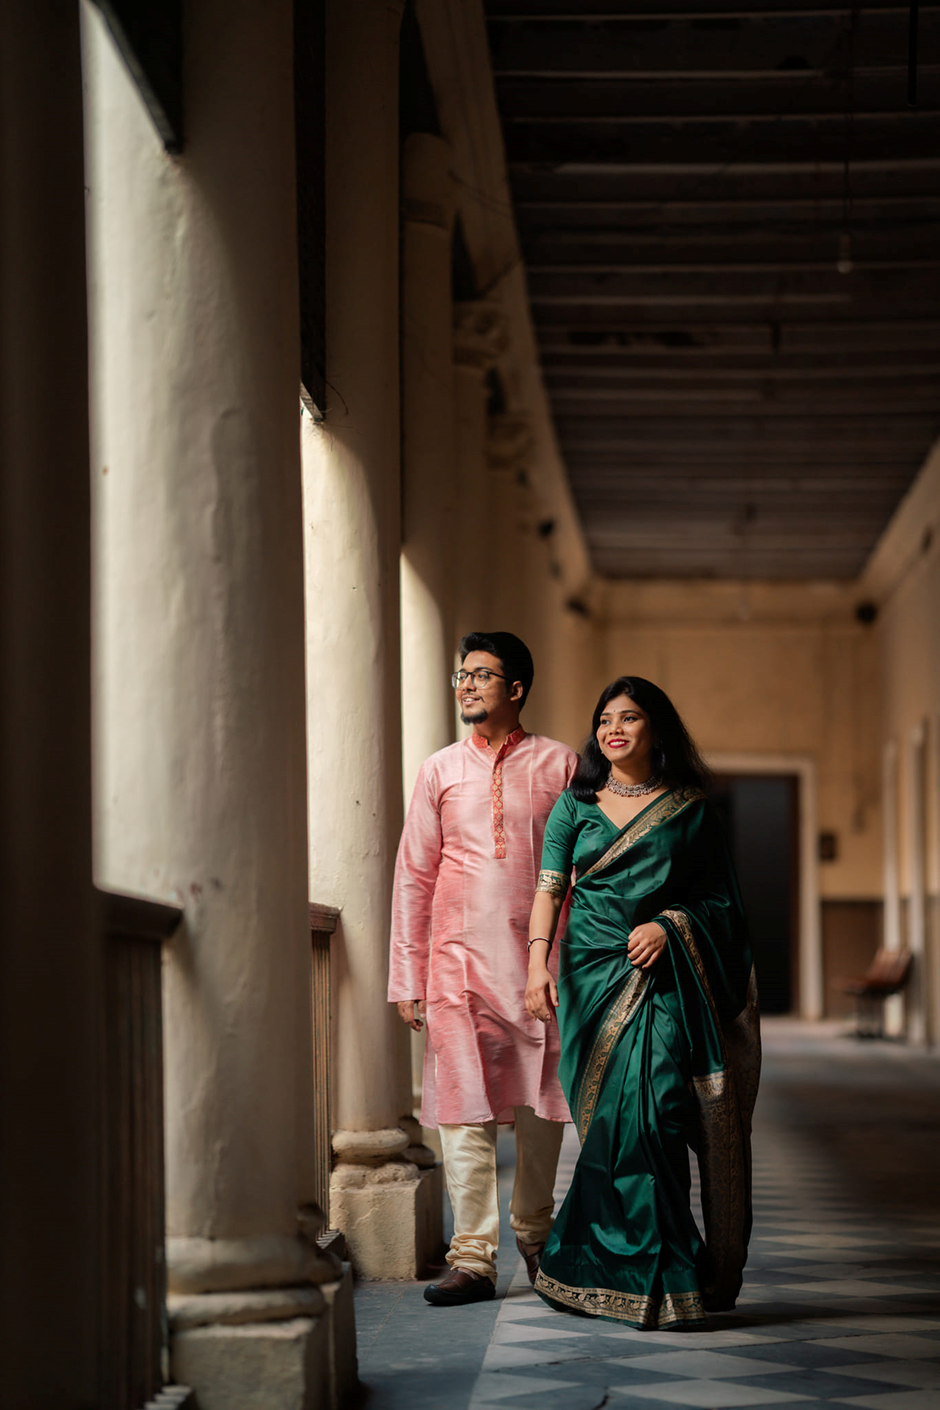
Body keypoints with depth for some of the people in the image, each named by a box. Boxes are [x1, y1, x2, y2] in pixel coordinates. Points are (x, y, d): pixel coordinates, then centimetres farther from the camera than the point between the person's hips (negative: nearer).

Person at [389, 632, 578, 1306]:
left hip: (543, 958, 0)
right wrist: (407, 974, 3)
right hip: (460, 958, 0)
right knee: (466, 1110, -5)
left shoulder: (560, 764, 6)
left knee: (543, 1105, 7)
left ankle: (534, 1232, 28)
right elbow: (413, 877, 9)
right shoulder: (441, 771, 8)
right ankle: (474, 1259, -3)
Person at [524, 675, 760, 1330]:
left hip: (664, 975, -1)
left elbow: (720, 897, 9)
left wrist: (669, 923, -9)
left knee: (650, 1110, -13)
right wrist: (539, 960, -13)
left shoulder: (689, 809, 8)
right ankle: (662, 1278, 7)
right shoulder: (576, 804, 10)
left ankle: (626, 1271, -3)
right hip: (593, 972, 1)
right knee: (611, 1119, -2)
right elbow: (549, 887, 2)